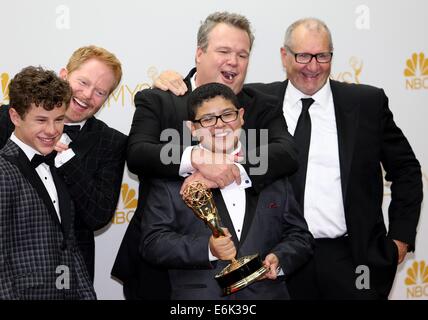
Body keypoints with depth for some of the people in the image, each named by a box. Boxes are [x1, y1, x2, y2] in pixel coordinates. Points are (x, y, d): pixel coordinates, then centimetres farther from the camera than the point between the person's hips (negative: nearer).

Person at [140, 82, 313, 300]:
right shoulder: (171, 177, 1)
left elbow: (300, 236, 11)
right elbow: (152, 243, -6)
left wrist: (279, 259, -9)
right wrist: (207, 249, -18)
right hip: (199, 294, -3)